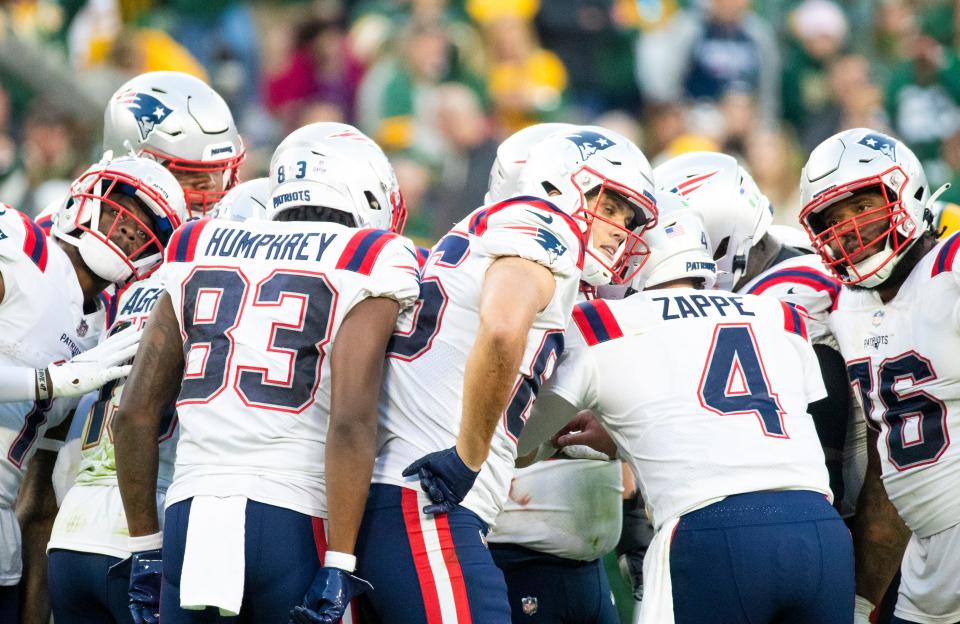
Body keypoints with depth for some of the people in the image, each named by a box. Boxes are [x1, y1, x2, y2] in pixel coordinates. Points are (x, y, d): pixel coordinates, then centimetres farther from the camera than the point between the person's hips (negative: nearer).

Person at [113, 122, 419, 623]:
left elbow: (135, 414, 14)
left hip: (189, 521, 4)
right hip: (291, 524, -4)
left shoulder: (198, 250, 17)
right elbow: (351, 418, -9)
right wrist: (339, 563, -9)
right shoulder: (364, 264, 3)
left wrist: (146, 548, 20)